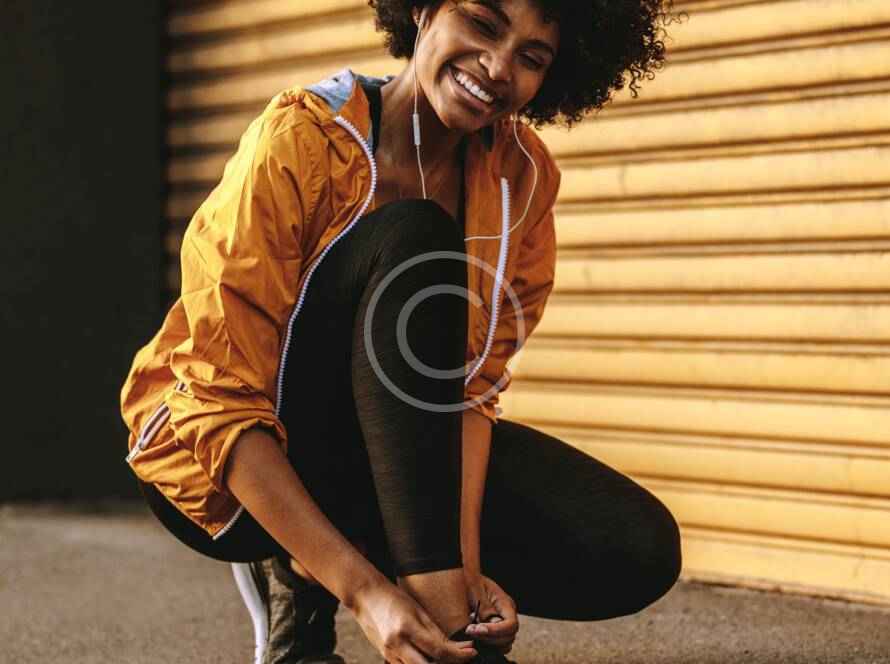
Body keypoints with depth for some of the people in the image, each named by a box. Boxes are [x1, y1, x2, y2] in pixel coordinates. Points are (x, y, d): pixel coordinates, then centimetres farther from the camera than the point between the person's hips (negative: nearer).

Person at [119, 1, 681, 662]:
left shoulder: (523, 173, -8)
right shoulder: (299, 141, -23)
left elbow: (471, 386, -9)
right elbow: (222, 404, -27)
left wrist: (461, 563, -26)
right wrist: (364, 590, -36)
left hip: (389, 447, 6)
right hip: (224, 467, -6)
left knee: (637, 551, -13)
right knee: (413, 238, -29)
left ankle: (304, 575, 1)